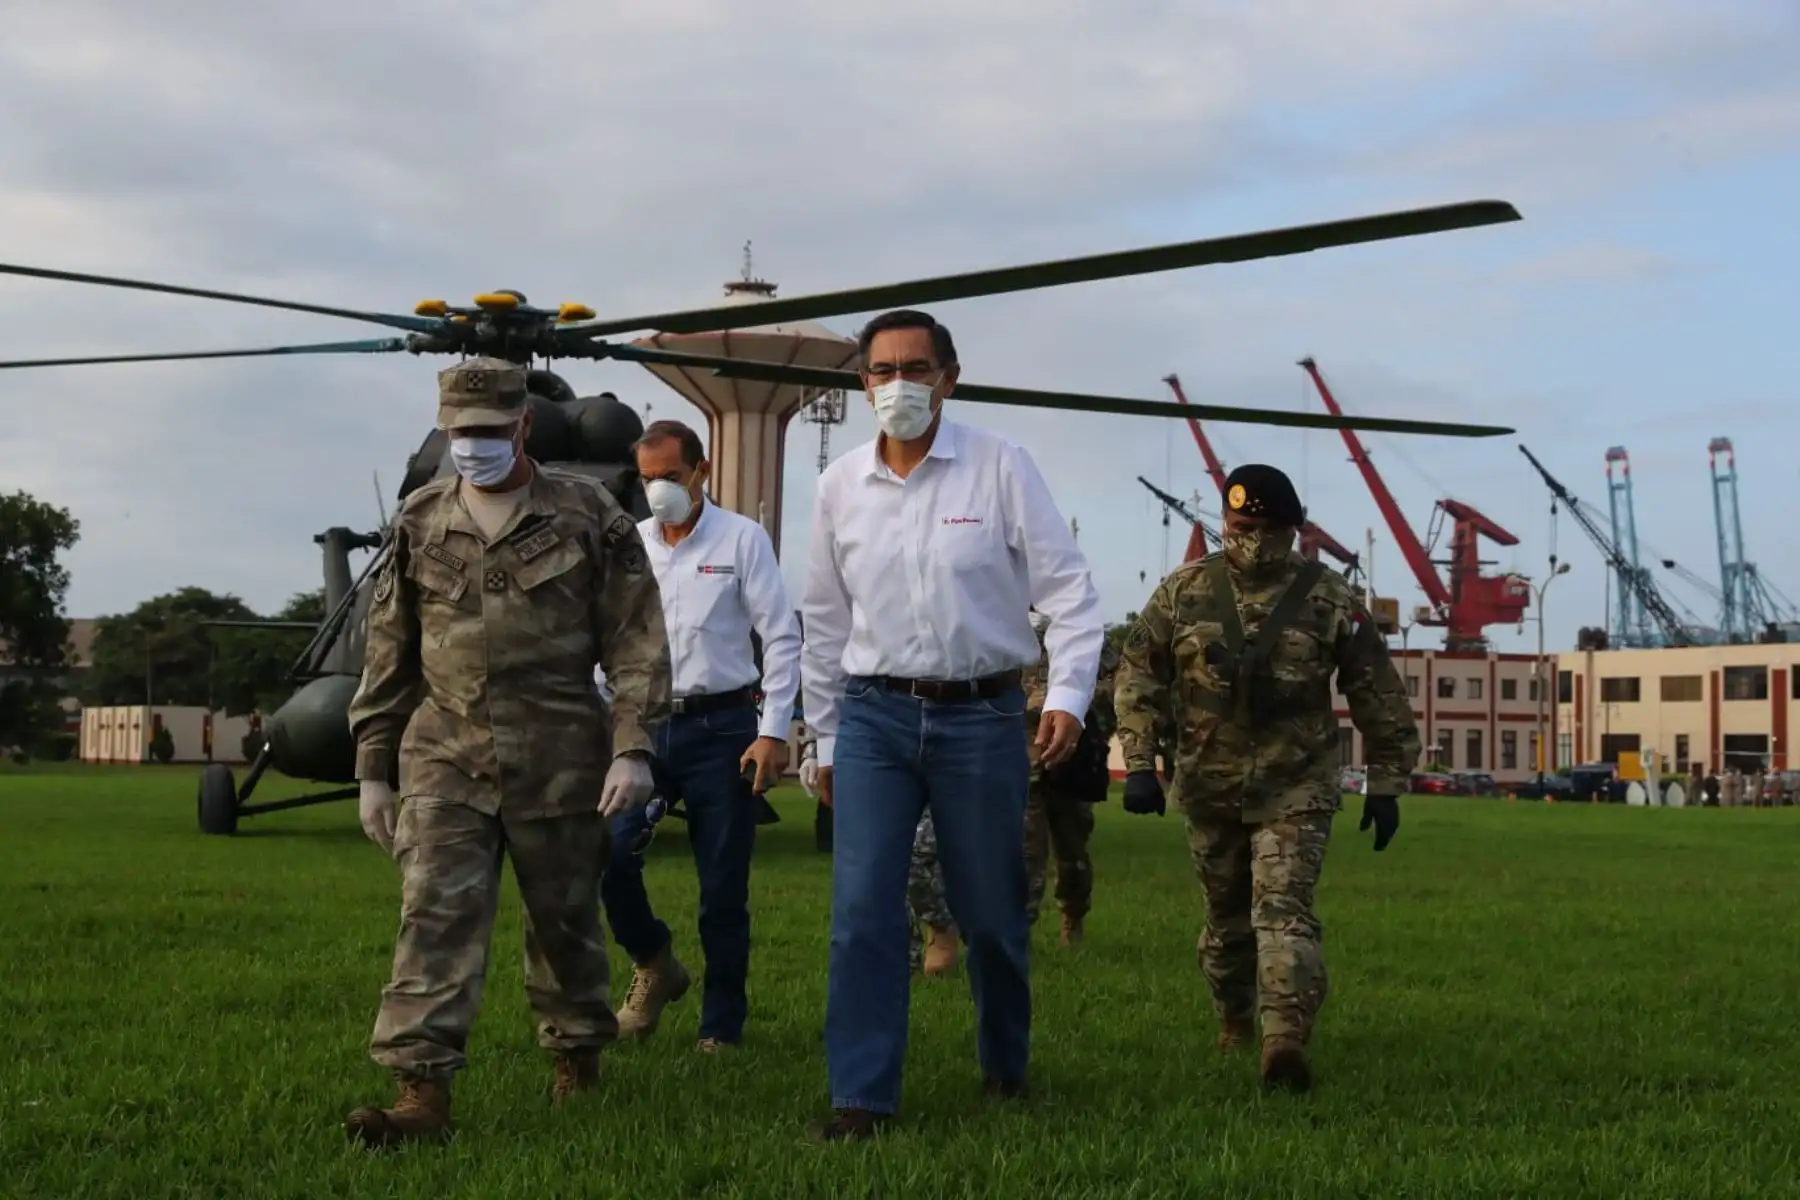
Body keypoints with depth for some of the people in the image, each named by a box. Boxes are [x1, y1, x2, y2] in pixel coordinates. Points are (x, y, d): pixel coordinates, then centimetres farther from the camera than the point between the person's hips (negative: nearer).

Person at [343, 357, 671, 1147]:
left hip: (558, 763, -1)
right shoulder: (420, 525, 7)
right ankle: (422, 1093, -11)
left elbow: (636, 642, -3)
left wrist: (632, 747, -12)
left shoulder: (590, 519, -1)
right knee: (436, 919, -9)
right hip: (445, 761, 2)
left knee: (564, 920, 12)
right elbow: (388, 656, 11)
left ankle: (577, 1054, 34)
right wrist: (373, 768, 10)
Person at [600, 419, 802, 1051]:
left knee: (723, 887, 2)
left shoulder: (742, 538, -1)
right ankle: (655, 964, 16)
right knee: (610, 855, -12)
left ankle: (722, 1027, 15)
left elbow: (782, 638, -2)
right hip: (644, 724, 3)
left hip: (721, 726, -3)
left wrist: (774, 734, -8)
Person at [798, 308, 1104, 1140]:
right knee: (862, 909, -6)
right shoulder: (839, 486, 5)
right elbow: (825, 620, 13)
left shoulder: (1001, 467, -4)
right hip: (874, 714, 2)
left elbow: (1068, 588, -5)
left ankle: (1005, 1064, 33)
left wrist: (1068, 695, -16)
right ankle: (861, 1095, 2)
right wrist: (825, 738, 15)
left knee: (992, 914, 9)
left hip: (981, 714, -2)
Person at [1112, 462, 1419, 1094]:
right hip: (1209, 786, 3)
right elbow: (1138, 675, 1)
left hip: (1296, 787, -3)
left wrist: (1387, 784, 2)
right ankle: (1234, 1021, 36)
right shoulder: (1184, 591, -1)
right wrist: (1139, 764, -7)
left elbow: (1380, 696, 3)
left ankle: (1285, 1038, -25)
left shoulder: (1330, 601, -4)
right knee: (1226, 912, 16)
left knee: (1283, 908, -16)